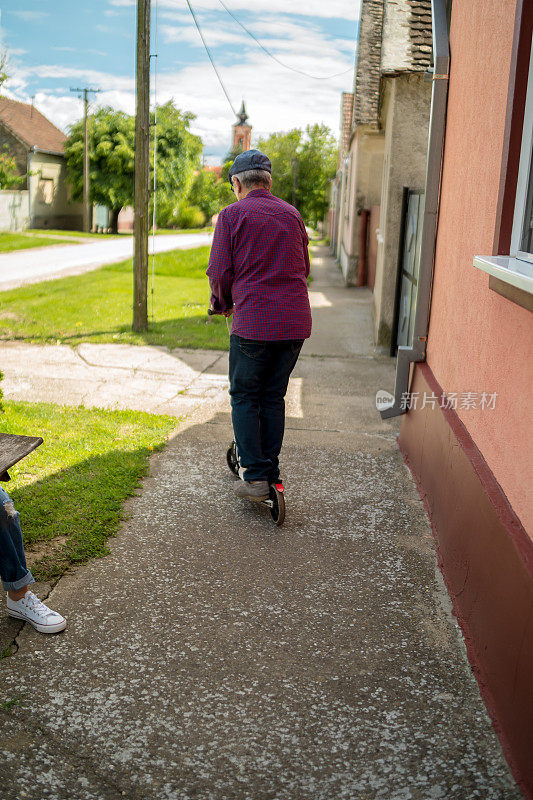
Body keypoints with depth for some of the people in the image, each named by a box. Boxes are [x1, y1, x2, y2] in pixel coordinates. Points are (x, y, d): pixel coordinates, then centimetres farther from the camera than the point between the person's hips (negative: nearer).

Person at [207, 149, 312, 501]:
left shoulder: (232, 215, -2)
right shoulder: (291, 214, 13)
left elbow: (219, 273, -5)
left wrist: (223, 304, 14)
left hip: (253, 323, -4)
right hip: (296, 321, 5)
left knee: (245, 397, 9)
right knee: (274, 398, 15)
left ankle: (255, 477, 5)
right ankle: (271, 474, 20)